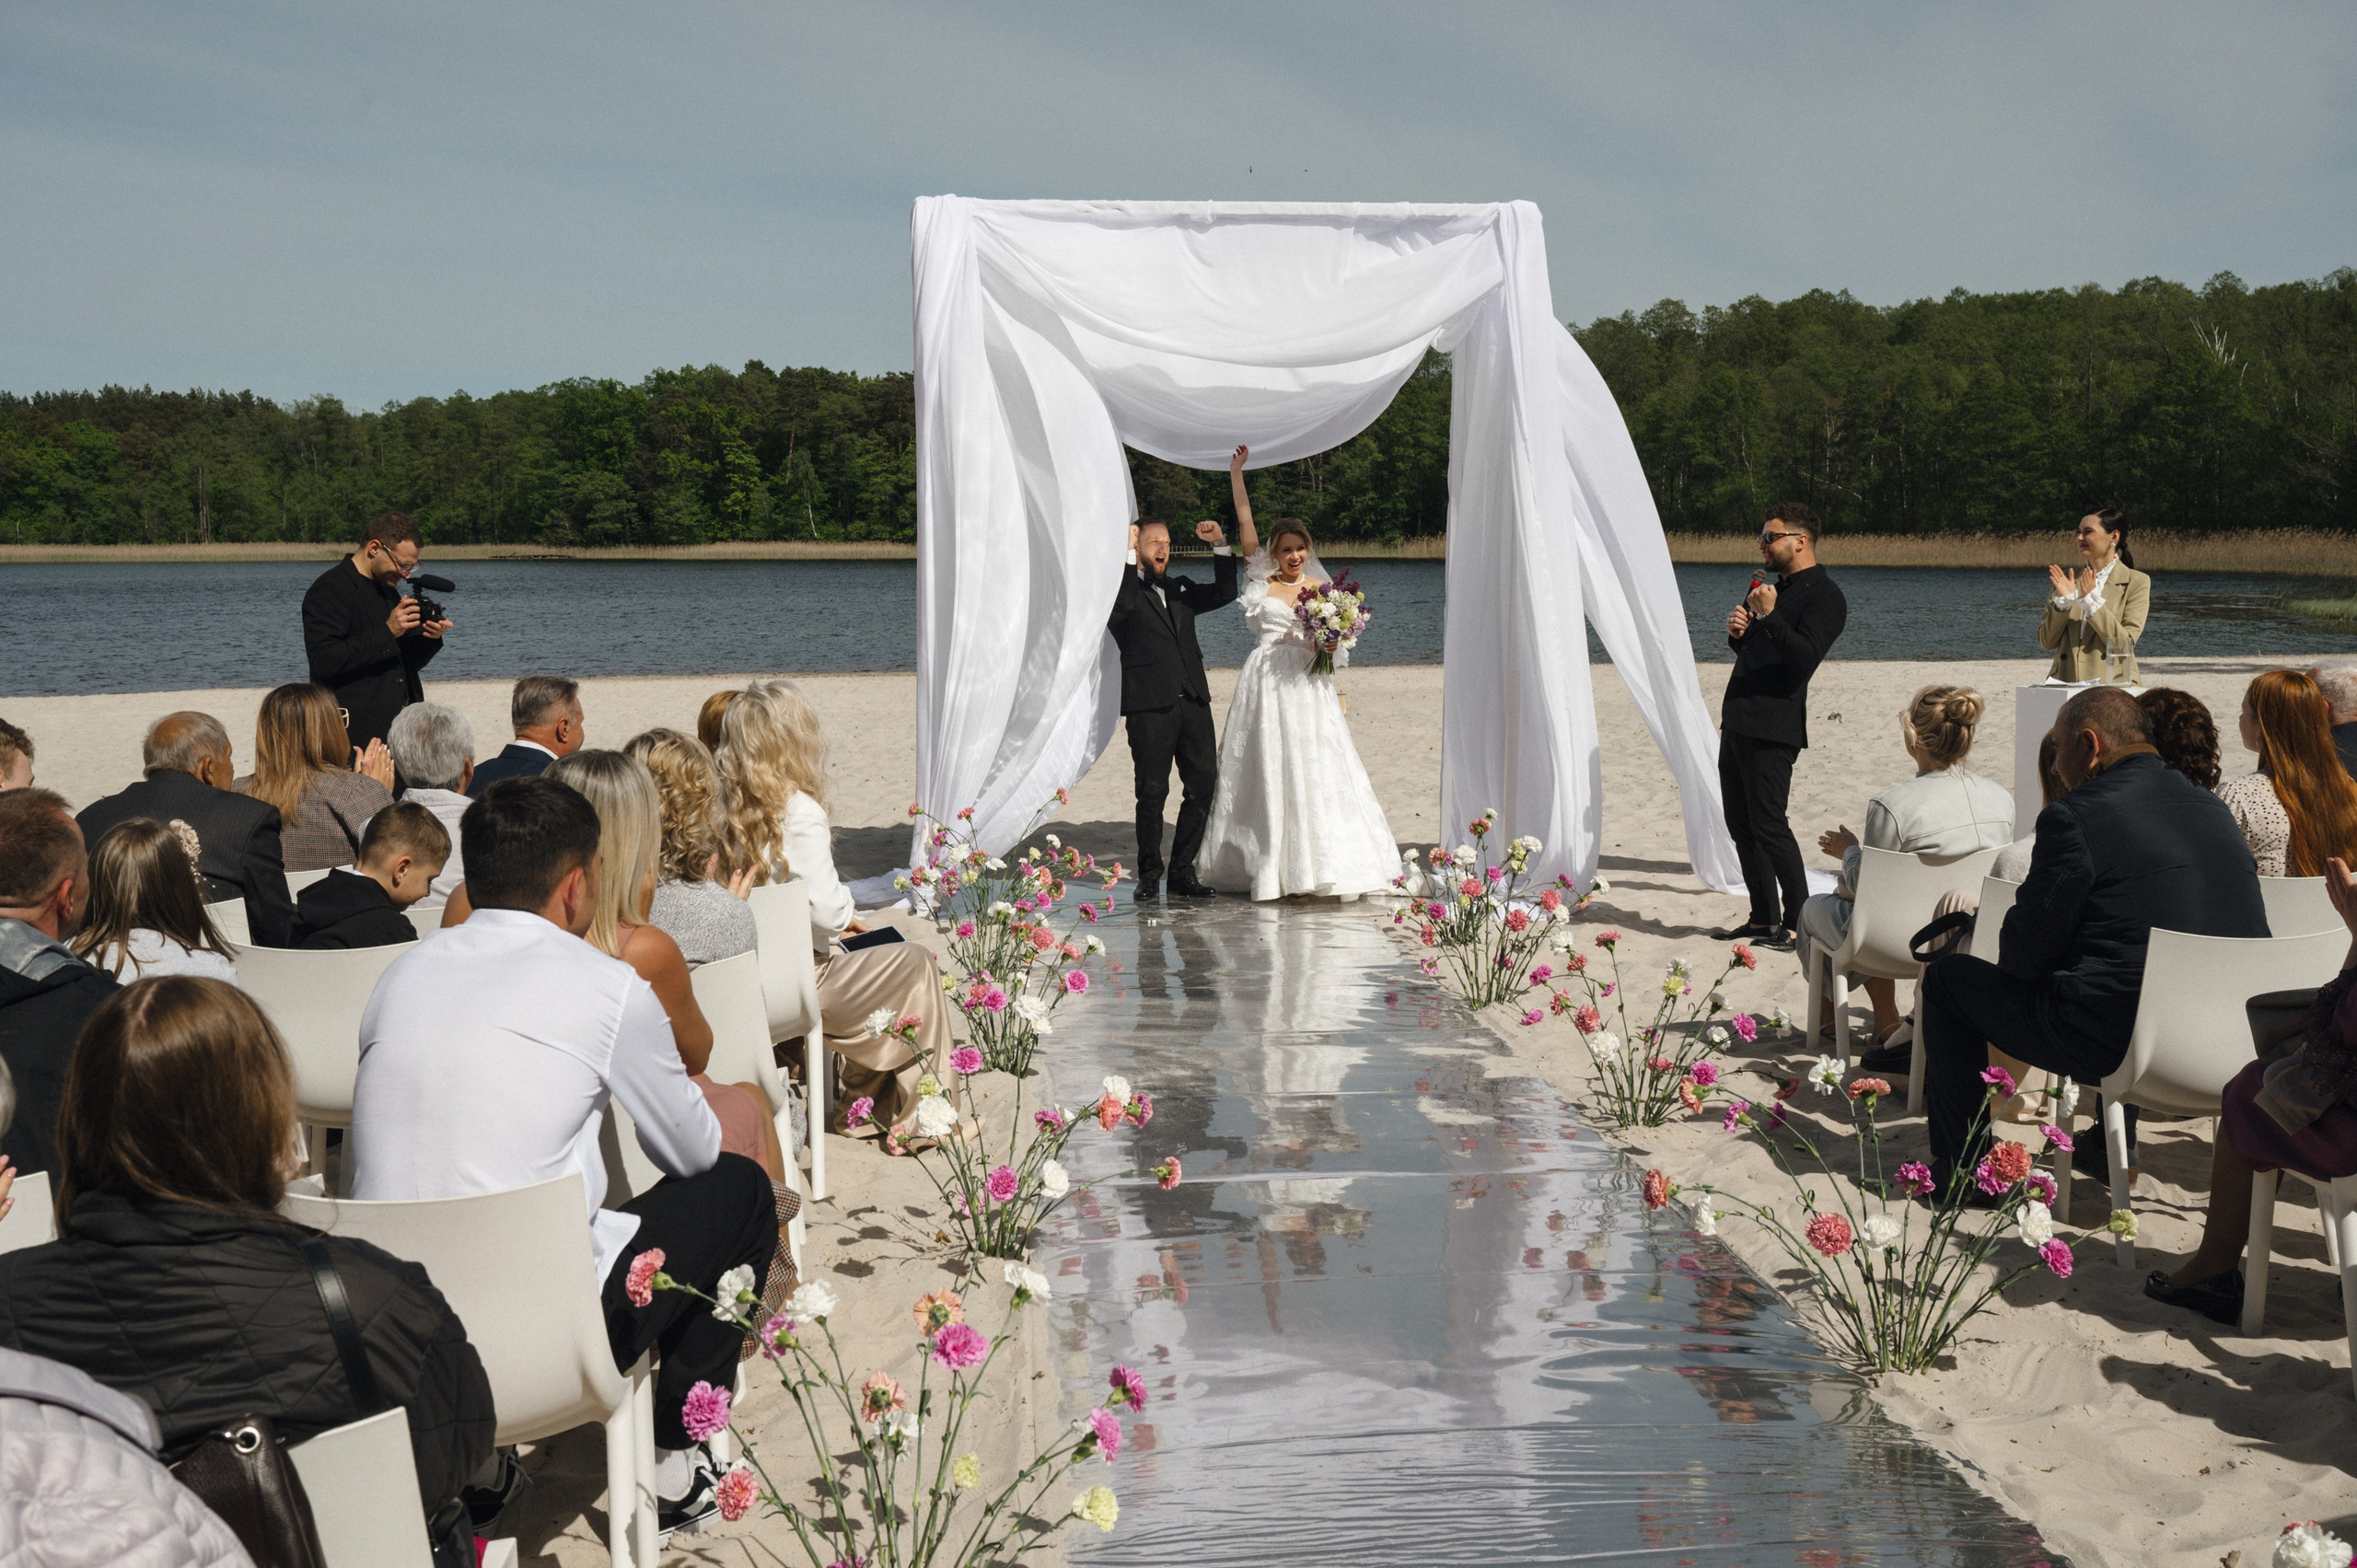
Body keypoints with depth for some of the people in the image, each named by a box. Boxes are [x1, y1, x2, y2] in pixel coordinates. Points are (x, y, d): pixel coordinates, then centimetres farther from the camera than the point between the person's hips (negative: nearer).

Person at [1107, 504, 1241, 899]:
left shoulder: (1181, 590, 21)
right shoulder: (1125, 589, 2)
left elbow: (1225, 593, 15)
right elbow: (1119, 608, -20)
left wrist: (1220, 545, 3)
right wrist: (1128, 553, -17)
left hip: (1193, 703, 6)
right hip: (1149, 707, -6)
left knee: (1204, 785, 2)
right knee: (1152, 793, -1)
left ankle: (1182, 871, 12)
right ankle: (1149, 875, 10)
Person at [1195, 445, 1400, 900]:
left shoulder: (1320, 586, 11)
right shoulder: (1261, 581, 6)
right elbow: (1244, 524, 3)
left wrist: (1327, 644, -12)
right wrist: (1236, 472, 1)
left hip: (1308, 684, 1)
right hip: (1266, 683, -1)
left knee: (1315, 770, -3)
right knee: (1269, 771, 0)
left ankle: (1324, 864, 0)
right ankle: (1272, 867, 4)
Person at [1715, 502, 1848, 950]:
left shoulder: (1824, 597, -9)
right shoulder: (1773, 588, 21)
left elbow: (1805, 658, -21)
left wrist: (1769, 617, -25)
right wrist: (1738, 633, 6)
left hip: (1771, 729, -10)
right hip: (1738, 722, 10)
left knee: (1767, 824, -10)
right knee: (1741, 824, 11)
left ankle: (1799, 923, -3)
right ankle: (1763, 919, 18)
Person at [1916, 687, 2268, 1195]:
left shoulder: (2074, 817, -13)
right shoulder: (2213, 808, 9)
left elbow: (2025, 956, -10)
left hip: (2113, 1047, -7)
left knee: (1947, 977, 12)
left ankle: (1961, 1169, 18)